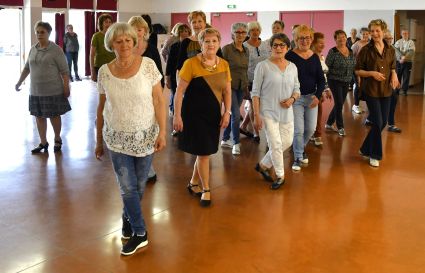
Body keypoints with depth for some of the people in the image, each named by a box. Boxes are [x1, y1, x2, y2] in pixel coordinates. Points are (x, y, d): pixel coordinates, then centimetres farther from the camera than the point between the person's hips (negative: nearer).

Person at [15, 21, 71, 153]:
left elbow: (64, 71, -10)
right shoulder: (33, 49, 8)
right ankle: (43, 143, 20)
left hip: (53, 91, -5)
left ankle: (57, 139, 25)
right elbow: (26, 68, 18)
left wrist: (66, 88, -15)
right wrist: (19, 83, 19)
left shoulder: (56, 50, -8)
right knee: (39, 116, 9)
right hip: (35, 91, 5)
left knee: (54, 116, 5)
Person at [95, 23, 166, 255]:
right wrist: (99, 140, 9)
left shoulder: (147, 65, -9)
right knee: (127, 186, 2)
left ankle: (128, 217, 41)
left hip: (145, 136, 0)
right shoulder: (104, 71, -3)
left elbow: (159, 101, -7)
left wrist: (162, 132, -13)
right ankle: (139, 233, 19)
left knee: (139, 185, 12)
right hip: (117, 138, 1)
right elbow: (101, 108, 5)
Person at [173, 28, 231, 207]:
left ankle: (193, 183, 34)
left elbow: (227, 91, 9)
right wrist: (177, 115, -14)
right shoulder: (191, 63, -13)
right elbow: (180, 91, -12)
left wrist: (227, 112, 0)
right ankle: (206, 190, 18)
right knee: (203, 152, 1)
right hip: (194, 114, -5)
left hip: (213, 114, 5)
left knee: (204, 151, 13)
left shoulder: (224, 64, 2)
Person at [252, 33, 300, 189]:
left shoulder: (292, 67, 6)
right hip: (268, 112, -5)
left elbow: (297, 89, 14)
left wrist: (292, 99, -10)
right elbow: (255, 92, -7)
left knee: (287, 142, 10)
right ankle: (280, 176, 15)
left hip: (286, 113, 5)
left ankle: (263, 165, 30)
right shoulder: (263, 66, -8)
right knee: (276, 144, -6)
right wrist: (256, 115, -12)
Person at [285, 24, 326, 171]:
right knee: (298, 130, -3)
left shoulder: (314, 57, 4)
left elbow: (321, 79, 7)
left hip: (312, 97, 5)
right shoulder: (290, 56, -10)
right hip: (295, 98, -5)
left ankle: (300, 149, 39)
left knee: (311, 129, 11)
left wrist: (318, 96, -8)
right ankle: (298, 157, 16)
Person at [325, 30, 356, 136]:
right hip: (335, 81, -6)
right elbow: (327, 67, -12)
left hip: (346, 82, 6)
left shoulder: (351, 51, 7)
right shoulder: (333, 51, -11)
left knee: (339, 104, 12)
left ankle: (329, 123, 27)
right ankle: (340, 127, 6)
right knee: (339, 103, -6)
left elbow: (354, 66, 15)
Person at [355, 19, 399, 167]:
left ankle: (366, 149, 27)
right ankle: (375, 155, 11)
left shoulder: (390, 50, 5)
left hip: (386, 90, 5)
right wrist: (372, 73, -19)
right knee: (377, 123, -7)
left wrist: (394, 75, -5)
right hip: (371, 90, -5)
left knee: (383, 122, 9)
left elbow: (392, 68, 17)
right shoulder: (366, 50, -7)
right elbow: (357, 71, -4)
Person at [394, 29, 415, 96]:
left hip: (408, 62, -1)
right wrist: (401, 57, -24)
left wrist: (404, 58, -23)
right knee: (397, 76, 2)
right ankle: (397, 90, 11)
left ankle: (405, 90, 6)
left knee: (406, 77, -1)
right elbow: (396, 50, -8)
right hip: (399, 61, 1)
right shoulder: (398, 42, 7)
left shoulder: (411, 42, 3)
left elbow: (411, 52, -10)